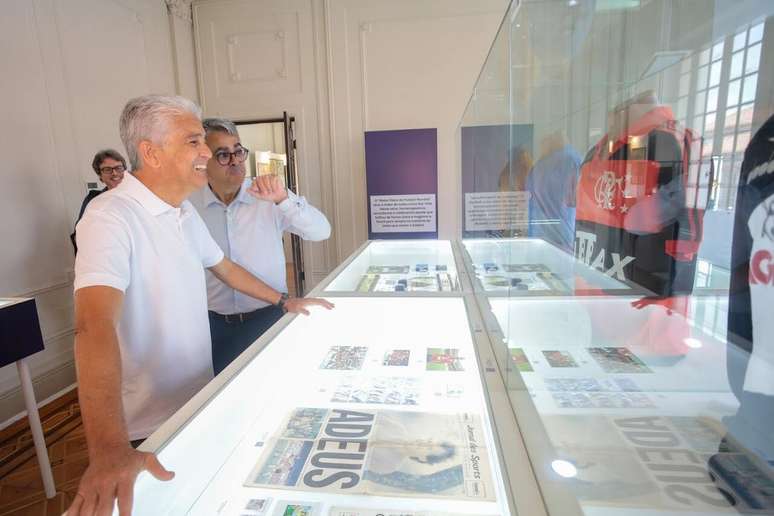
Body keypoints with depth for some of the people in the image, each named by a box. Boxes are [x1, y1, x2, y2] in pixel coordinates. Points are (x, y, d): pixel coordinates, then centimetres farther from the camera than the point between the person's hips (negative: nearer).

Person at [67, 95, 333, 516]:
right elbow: (95, 325, -35)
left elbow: (222, 265, 16)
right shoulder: (110, 217, -24)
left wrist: (285, 301, 14)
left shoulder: (185, 212, 4)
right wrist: (110, 450, -43)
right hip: (149, 426, -7)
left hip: (198, 402, 8)